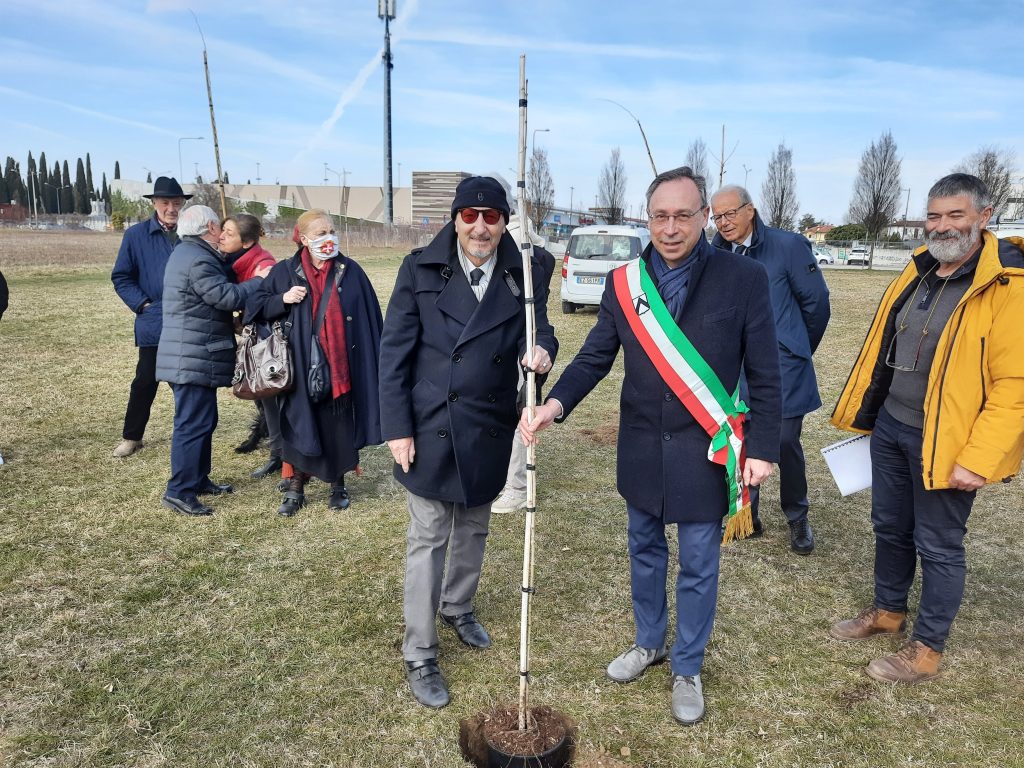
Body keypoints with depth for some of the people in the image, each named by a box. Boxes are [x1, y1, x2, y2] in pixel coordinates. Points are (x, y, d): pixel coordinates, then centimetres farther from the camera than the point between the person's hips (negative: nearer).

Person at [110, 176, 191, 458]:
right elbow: (121, 277, 1)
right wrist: (143, 304, -9)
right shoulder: (136, 235, -3)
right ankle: (131, 437, 19)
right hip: (154, 323, -2)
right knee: (145, 382, 4)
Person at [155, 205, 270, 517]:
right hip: (194, 360, -11)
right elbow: (228, 297, -21)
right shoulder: (198, 261, -18)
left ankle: (198, 479, 28)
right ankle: (179, 491, 0)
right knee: (193, 424, -6)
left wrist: (253, 279, 2)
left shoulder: (187, 252, 17)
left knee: (203, 420, 18)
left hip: (191, 358, 11)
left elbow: (223, 283, 14)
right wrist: (260, 280, -9)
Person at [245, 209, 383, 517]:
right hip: (302, 368, 0)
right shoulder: (285, 272, 1)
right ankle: (295, 488, 25)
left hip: (343, 367, 0)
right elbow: (254, 307, 5)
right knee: (300, 427, 7)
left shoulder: (351, 271, 1)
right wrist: (282, 299, -13)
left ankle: (338, 485, 28)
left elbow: (370, 319, 3)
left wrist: (373, 359, 1)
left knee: (340, 427, 9)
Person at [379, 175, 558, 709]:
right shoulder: (421, 270, -7)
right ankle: (420, 657, 19)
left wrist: (541, 350, -23)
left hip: (490, 430, 4)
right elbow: (393, 352, -7)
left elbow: (539, 329, 3)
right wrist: (397, 427, -11)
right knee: (427, 540, 5)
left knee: (474, 528, 21)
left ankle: (457, 607, 46)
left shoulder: (522, 275, 0)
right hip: (431, 428, -3)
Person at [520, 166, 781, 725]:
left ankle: (687, 669, 33)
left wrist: (762, 447, -8)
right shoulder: (624, 283, -2)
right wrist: (556, 403, -19)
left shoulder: (743, 278, -10)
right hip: (641, 448, 3)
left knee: (697, 566, 11)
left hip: (705, 450, -3)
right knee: (645, 551, 20)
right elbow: (595, 358, -2)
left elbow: (764, 374, -6)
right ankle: (648, 642, 44)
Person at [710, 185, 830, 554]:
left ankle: (798, 519, 21)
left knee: (786, 442, 0)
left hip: (782, 367, -3)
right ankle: (748, 516, 24)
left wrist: (799, 350, 7)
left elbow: (817, 301, -2)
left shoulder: (788, 245, -7)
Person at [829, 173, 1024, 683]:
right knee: (889, 527, 20)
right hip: (890, 427, 7)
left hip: (944, 443, -7)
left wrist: (980, 458, -21)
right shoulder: (918, 272, 7)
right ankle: (888, 611, 42)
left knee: (938, 545, 8)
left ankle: (928, 648, 26)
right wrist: (865, 413, 17)